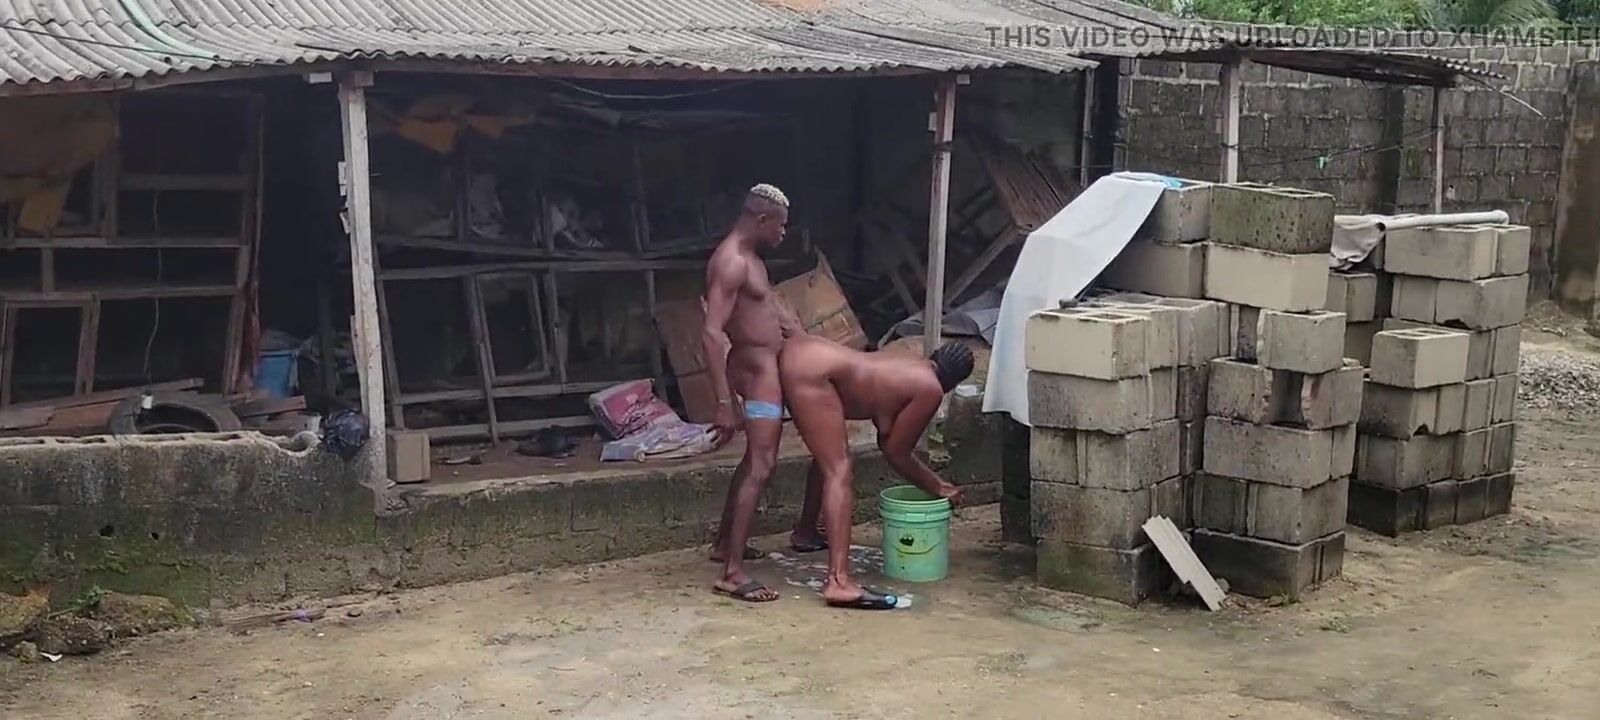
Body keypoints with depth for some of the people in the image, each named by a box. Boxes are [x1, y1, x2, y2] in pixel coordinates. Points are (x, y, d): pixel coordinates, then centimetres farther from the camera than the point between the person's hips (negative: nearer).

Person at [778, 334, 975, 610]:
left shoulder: (907, 369, 26)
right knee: (839, 472, -10)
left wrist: (937, 484, 38)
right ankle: (838, 582, -18)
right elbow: (896, 452, 7)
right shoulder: (930, 389, 2)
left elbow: (888, 441, 31)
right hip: (811, 372, -10)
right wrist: (936, 488, 21)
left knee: (828, 453, 30)